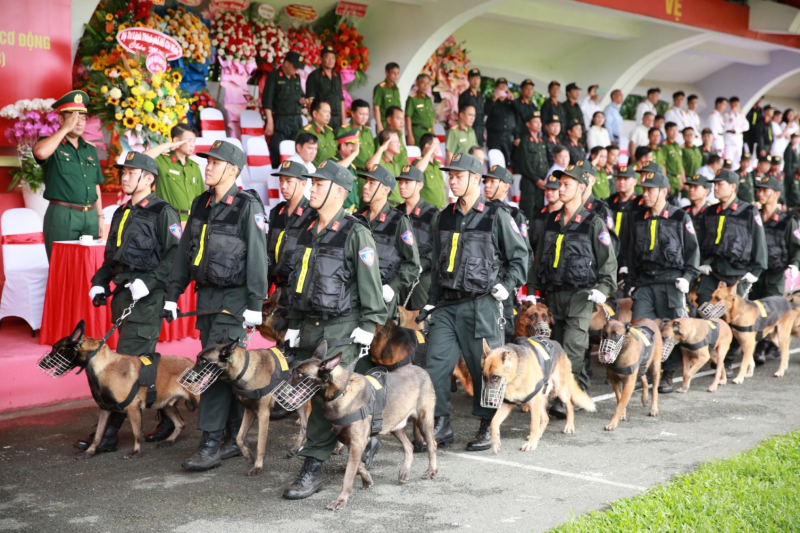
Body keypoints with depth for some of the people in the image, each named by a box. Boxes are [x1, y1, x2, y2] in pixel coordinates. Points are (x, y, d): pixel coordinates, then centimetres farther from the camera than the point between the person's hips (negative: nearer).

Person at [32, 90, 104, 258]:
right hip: (62, 215, -5)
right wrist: (66, 128, -15)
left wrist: (100, 217, 14)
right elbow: (40, 152, -25)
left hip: (90, 216, 5)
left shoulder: (90, 149, 17)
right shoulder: (51, 144, 0)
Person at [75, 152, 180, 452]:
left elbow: (175, 255, -15)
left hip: (146, 298, -9)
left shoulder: (162, 212, -7)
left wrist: (149, 282, -21)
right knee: (145, 361, 14)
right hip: (123, 294, 9)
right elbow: (112, 256, 26)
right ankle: (168, 419, 25)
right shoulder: (122, 213, 18)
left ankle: (109, 433, -6)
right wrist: (99, 282, 13)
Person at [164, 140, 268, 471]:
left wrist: (255, 304, -16)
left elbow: (257, 257, -13)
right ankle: (236, 440, 20)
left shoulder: (247, 206, -10)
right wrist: (172, 294, 12)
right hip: (206, 296, 7)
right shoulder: (201, 204, 11)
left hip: (233, 299, -7)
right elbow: (184, 251, 15)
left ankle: (211, 445, -6)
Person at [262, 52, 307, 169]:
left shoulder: (297, 78, 15)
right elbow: (267, 100, -8)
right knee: (277, 153, -6)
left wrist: (303, 100, 1)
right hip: (280, 120, -6)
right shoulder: (274, 76, -3)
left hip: (296, 120, 6)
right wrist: (269, 122, -15)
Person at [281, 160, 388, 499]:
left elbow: (370, 283, -11)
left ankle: (313, 468, -5)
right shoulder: (308, 232, 14)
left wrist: (369, 325, -14)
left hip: (342, 330, -8)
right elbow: (296, 279, 19)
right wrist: (294, 323, 17)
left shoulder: (355, 233, -9)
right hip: (310, 327, 8)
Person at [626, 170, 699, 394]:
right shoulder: (636, 218, 12)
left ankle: (668, 375, 14)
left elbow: (693, 249, 4)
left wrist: (687, 276, -5)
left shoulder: (680, 218, 1)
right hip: (643, 283, 3)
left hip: (671, 283, -3)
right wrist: (632, 281, 14)